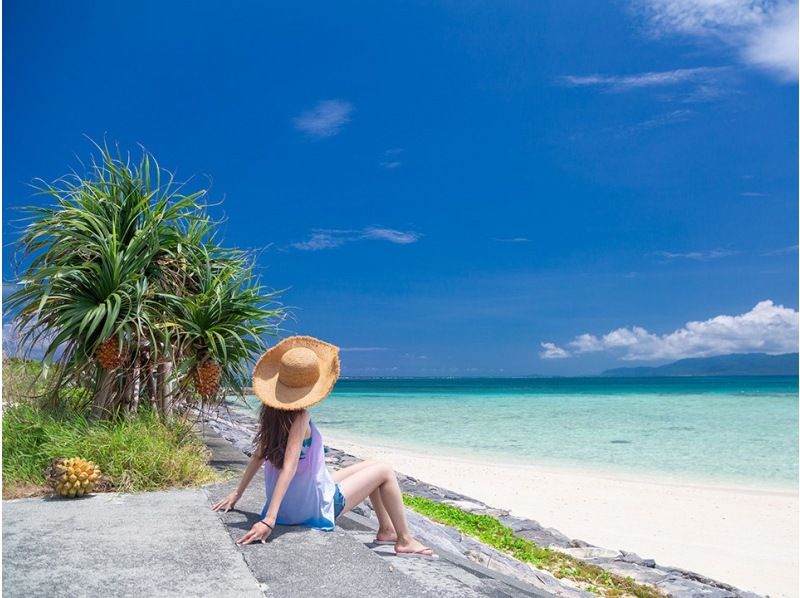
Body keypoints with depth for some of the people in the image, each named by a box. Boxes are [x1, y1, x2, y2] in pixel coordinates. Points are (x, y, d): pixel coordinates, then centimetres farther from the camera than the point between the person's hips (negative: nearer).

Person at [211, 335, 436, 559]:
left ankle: (386, 530, 30)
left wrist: (237, 494, 14)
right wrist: (269, 520, -35)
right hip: (317, 508, -8)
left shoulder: (273, 412, -1)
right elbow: (289, 468, -32)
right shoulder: (300, 417, -26)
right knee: (384, 471, 4)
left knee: (370, 468, 21)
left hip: (292, 504, 9)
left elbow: (258, 456, 6)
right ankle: (405, 542, 12)